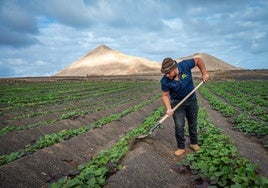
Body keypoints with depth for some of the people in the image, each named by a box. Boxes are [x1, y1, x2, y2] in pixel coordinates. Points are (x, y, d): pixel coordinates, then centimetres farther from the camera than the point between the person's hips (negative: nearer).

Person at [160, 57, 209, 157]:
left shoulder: (185, 65, -24)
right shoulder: (165, 81, -25)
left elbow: (198, 60, -7)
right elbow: (165, 95, -15)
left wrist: (204, 73, -12)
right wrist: (169, 108, -28)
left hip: (192, 100, 2)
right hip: (177, 103, -2)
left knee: (193, 123, 15)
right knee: (179, 126, -4)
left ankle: (194, 143, 34)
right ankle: (181, 147, 13)